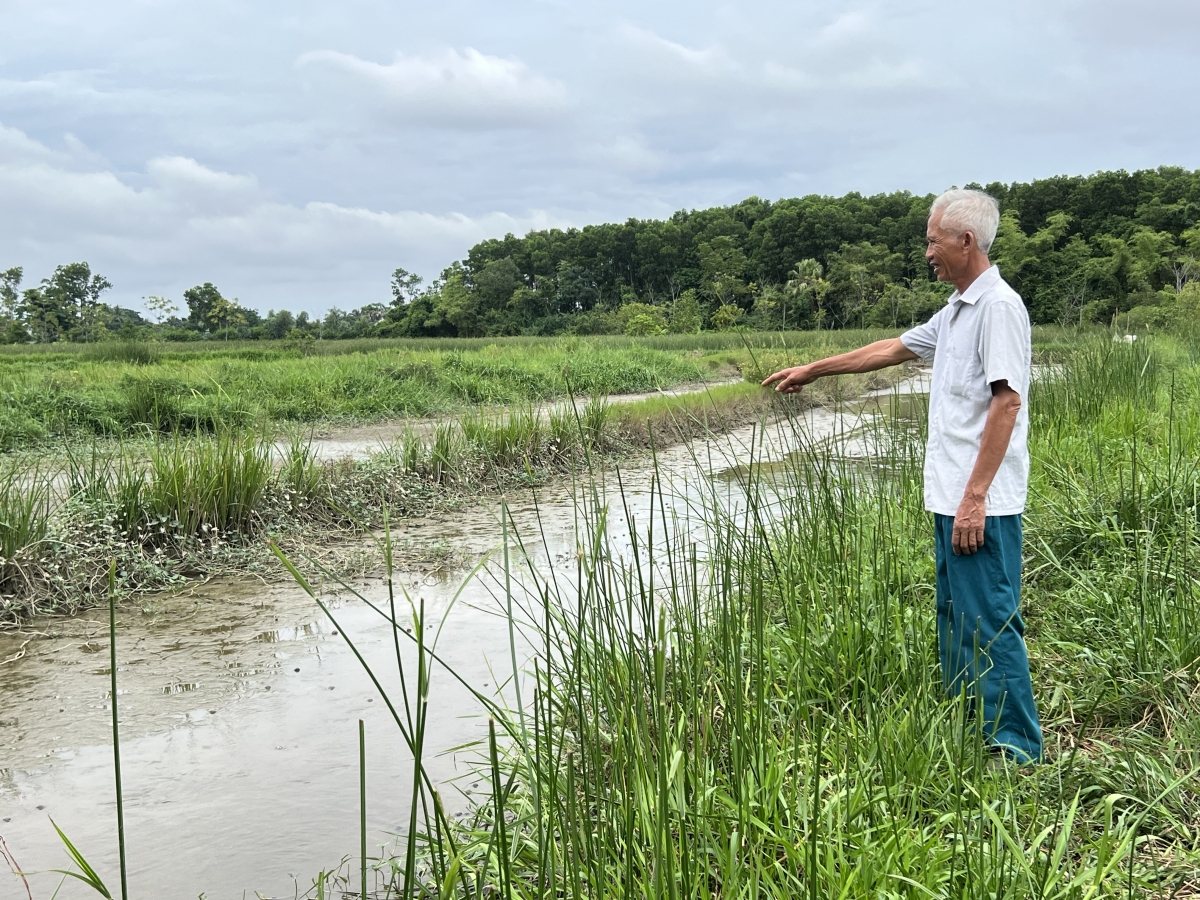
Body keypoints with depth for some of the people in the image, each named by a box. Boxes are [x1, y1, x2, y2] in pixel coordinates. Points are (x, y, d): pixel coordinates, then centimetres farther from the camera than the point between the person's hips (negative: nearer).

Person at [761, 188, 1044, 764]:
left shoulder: (998, 307, -14)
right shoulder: (955, 311, 17)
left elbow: (1007, 401, -21)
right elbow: (894, 349, 29)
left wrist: (975, 497, -24)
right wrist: (813, 370, 32)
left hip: (982, 502, -11)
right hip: (949, 497, 11)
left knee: (990, 621, -6)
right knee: (955, 618, 16)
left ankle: (1015, 747, 3)